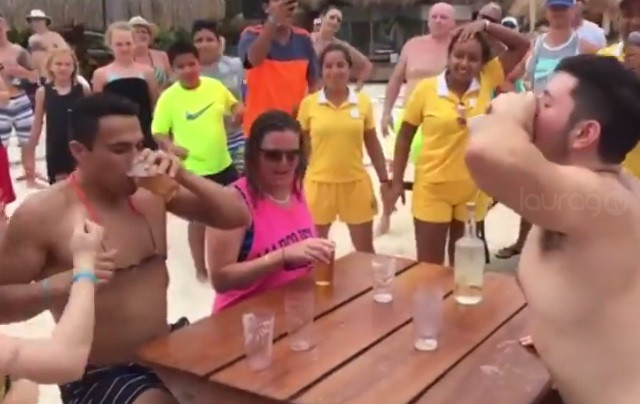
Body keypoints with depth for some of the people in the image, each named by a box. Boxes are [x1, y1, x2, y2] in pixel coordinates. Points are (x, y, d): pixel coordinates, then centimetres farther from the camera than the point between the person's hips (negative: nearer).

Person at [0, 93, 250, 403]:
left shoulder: (152, 192, 0)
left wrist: (183, 177, -14)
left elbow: (237, 216, 1)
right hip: (99, 376, -5)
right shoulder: (42, 214, -15)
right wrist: (63, 283, -29)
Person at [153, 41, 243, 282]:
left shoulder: (215, 86, -2)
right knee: (199, 218, 9)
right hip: (192, 168, -4)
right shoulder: (169, 98, -12)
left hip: (223, 163, 4)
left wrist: (239, 110, -8)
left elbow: (234, 105, 15)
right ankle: (200, 268, 26)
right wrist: (170, 145, -27)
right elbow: (158, 131, -8)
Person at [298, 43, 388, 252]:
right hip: (319, 183, 0)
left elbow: (372, 144, 7)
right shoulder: (309, 103, -4)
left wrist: (384, 180, 8)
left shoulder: (363, 102, -1)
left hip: (356, 183, 1)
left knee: (365, 250, 14)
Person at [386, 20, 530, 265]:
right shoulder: (426, 89, -10)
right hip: (432, 189, -2)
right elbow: (405, 137, -1)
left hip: (473, 190, 2)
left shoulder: (487, 81, -4)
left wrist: (486, 26, -13)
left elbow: (522, 45, -2)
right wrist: (397, 182, -1)